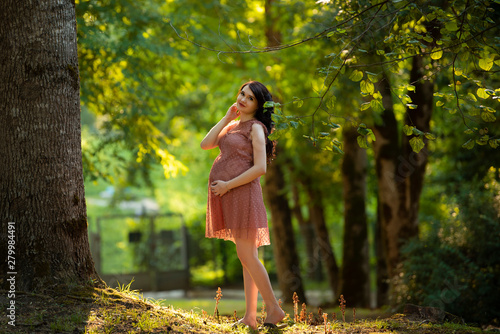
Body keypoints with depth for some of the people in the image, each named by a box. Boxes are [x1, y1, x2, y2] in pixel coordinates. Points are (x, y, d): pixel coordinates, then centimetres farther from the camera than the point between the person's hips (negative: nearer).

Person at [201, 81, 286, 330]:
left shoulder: (256, 127, -4)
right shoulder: (233, 126, 19)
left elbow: (260, 168, -14)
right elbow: (206, 144, 6)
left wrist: (227, 185, -15)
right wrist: (227, 117, 5)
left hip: (242, 193, -8)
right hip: (229, 196, 8)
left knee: (246, 256, -10)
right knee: (246, 257, 8)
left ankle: (274, 309, -2)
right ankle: (250, 316, 10)